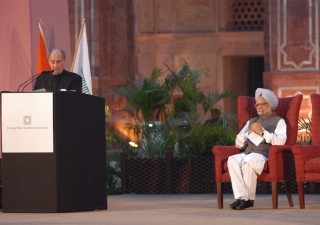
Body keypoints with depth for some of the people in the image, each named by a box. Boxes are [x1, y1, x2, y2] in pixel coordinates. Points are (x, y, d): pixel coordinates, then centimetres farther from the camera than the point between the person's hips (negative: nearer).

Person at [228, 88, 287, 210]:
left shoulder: (278, 121, 14)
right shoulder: (251, 122, 31)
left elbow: (280, 141, -5)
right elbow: (238, 143, 22)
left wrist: (262, 132, -11)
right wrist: (249, 132, 5)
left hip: (263, 155, -5)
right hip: (246, 153, 5)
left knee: (248, 162, -37)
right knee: (233, 160, -29)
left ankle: (248, 198, -29)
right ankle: (241, 197, -37)